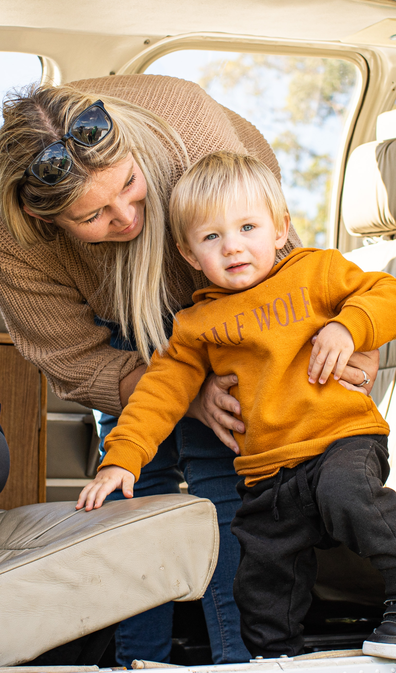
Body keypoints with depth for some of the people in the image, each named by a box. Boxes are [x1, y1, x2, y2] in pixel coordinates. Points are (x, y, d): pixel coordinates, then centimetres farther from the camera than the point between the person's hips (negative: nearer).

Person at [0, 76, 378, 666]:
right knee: (138, 479, -6)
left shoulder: (193, 132, -41)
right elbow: (78, 362, -22)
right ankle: (139, 659, 8)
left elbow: (271, 257, -28)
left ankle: (239, 656, -10)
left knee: (215, 465, -16)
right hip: (118, 319, 1)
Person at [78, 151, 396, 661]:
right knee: (262, 595, 8)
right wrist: (121, 457, -3)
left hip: (343, 436, -4)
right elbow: (162, 389, 7)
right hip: (266, 475, 4)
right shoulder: (197, 326, 10)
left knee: (344, 491, -36)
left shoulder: (316, 270, 4)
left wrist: (348, 327, -15)